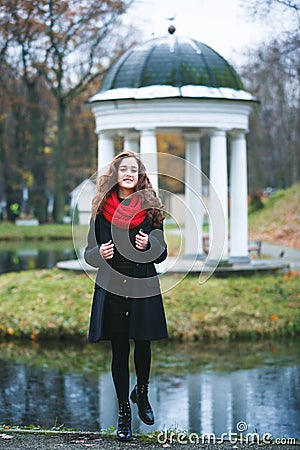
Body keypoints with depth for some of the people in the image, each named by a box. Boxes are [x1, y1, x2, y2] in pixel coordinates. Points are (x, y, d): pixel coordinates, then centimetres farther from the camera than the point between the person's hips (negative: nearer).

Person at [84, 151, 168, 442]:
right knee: (119, 350, 4)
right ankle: (123, 411, 14)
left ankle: (141, 395, 36)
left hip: (144, 287, 0)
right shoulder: (101, 209, 3)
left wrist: (149, 245, -16)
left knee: (143, 346, 9)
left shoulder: (151, 208, 2)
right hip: (111, 289, 0)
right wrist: (99, 253, -16)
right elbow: (89, 253, 6)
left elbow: (162, 254, 5)